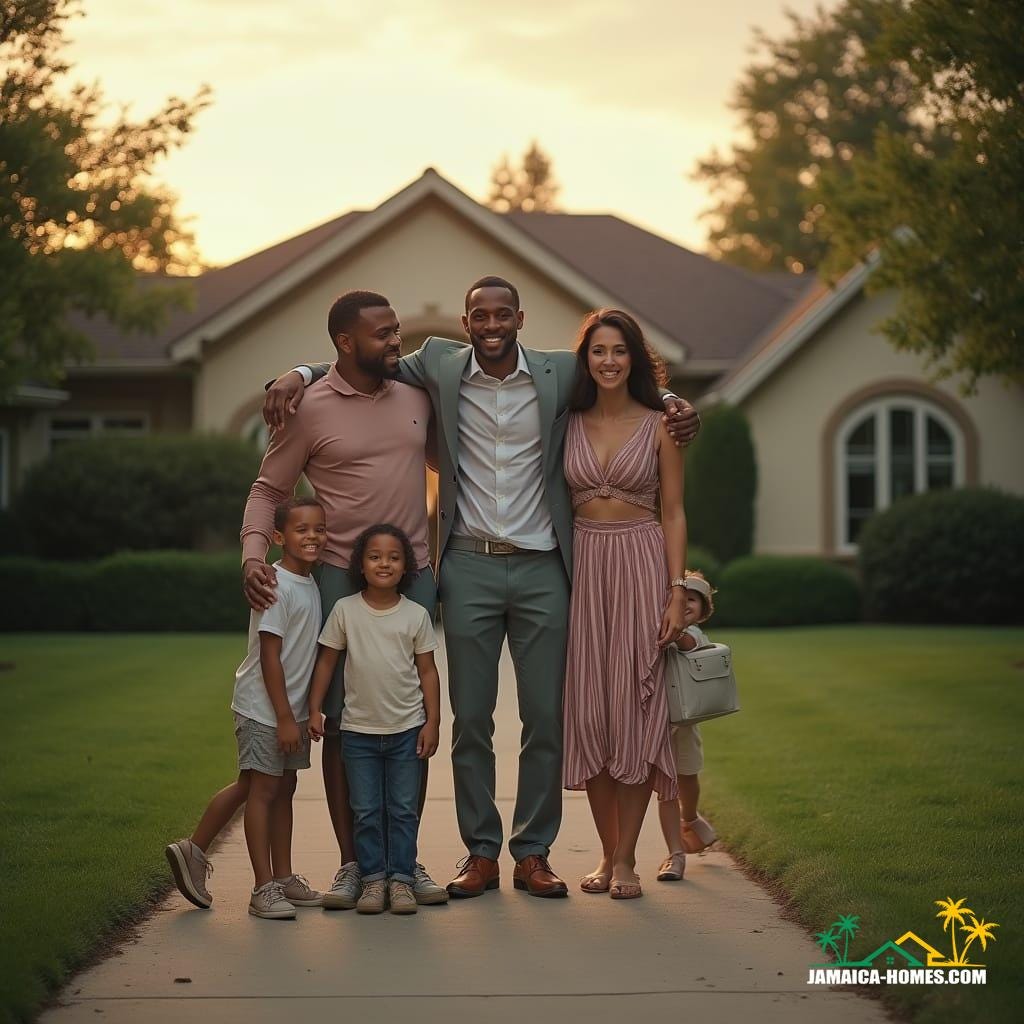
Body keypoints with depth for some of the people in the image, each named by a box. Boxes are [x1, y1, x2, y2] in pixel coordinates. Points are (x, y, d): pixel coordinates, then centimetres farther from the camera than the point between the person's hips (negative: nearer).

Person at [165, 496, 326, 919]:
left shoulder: (309, 584, 8)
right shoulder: (275, 586, -18)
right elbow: (269, 655, -20)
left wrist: (306, 710, 16)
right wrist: (284, 716, -21)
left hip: (291, 705, 9)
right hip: (263, 706, -9)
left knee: (282, 787, 13)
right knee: (262, 788, -4)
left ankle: (284, 878, 21)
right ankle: (265, 888, -1)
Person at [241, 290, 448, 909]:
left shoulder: (416, 399, 8)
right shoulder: (311, 410, -4)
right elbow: (268, 490, 0)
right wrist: (253, 553, -16)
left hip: (415, 576, 4)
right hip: (341, 579, -4)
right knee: (342, 721, 0)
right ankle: (351, 862, 8)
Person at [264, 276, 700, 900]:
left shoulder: (561, 374, 1)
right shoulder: (440, 367, 1)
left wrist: (673, 406, -4)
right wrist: (298, 375, -2)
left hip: (542, 569, 0)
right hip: (469, 568, 0)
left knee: (547, 718, 2)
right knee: (470, 719, 3)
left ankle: (534, 853, 13)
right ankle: (481, 854, 13)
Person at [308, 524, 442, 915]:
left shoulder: (416, 615, -2)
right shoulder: (345, 610, -2)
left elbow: (427, 670, 3)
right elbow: (326, 661, 4)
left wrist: (432, 722, -2)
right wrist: (315, 709, 0)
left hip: (407, 729, 0)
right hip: (359, 729, 0)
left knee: (404, 810, 4)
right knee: (366, 812, 4)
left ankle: (401, 878, 10)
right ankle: (373, 878, 11)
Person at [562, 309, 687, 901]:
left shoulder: (659, 426, 2)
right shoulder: (569, 425, 8)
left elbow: (674, 513, 1)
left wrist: (677, 592, -7)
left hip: (642, 565, -2)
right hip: (583, 566, 3)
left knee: (633, 706, -4)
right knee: (588, 709, 2)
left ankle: (626, 859, 2)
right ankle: (608, 852, 13)